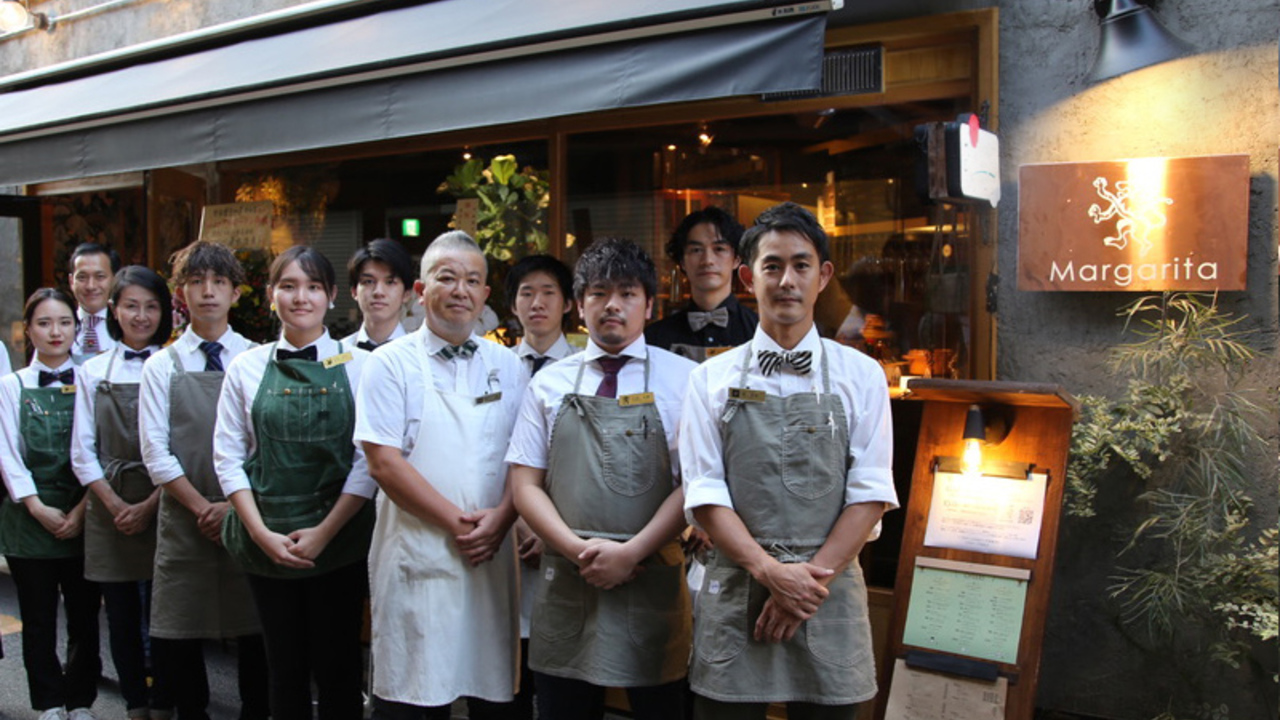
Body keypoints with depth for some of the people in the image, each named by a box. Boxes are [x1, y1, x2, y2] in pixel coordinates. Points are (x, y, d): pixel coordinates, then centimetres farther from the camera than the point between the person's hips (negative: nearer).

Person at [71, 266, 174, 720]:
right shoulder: (94, 372, 7)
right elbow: (82, 452, 5)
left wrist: (149, 506, -11)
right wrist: (116, 505, -6)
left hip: (162, 508, -2)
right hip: (109, 510, 2)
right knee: (121, 618, 10)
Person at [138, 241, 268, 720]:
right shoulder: (162, 366, 4)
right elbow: (156, 453, -1)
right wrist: (203, 508, -9)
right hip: (184, 521, 1)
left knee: (255, 631, 7)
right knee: (178, 637, 7)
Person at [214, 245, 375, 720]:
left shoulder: (357, 366, -1)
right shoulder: (246, 368, 5)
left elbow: (369, 461, -5)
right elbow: (228, 457, 3)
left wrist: (325, 532, -11)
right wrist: (262, 534, -7)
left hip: (340, 541, -2)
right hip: (266, 543, 2)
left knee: (337, 669, 6)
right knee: (285, 668, 12)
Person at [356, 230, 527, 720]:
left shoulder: (507, 367, 10)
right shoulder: (393, 364, 0)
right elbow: (383, 462, -9)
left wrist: (500, 519, -10)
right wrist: (455, 522, -12)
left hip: (494, 556, 3)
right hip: (417, 559, -3)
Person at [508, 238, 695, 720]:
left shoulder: (683, 380, 0)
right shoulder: (549, 384, 7)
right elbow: (525, 484, 4)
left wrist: (631, 553, -14)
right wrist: (580, 550, -10)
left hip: (653, 583, -2)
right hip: (565, 587, 2)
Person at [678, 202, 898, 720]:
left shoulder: (861, 376, 4)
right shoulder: (712, 379, 3)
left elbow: (870, 494, -1)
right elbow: (704, 494, -3)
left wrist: (809, 580, -11)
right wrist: (771, 571, -14)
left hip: (829, 598, 0)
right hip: (734, 594, 0)